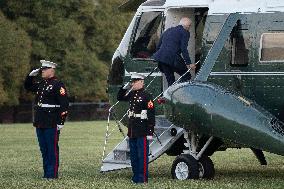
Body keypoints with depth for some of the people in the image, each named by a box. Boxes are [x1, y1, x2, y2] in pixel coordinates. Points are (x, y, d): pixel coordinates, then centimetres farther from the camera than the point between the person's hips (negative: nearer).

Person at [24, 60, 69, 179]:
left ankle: (52, 174, -1)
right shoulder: (41, 84, 15)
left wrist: (61, 122, -17)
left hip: (52, 124, -8)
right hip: (40, 123, 8)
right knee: (44, 150, 11)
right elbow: (28, 86, 33)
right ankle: (46, 172, 18)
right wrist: (31, 75, 15)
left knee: (52, 149, -4)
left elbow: (64, 104, -14)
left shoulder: (57, 85, -9)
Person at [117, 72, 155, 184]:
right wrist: (125, 87, 9)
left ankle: (143, 178, 0)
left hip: (142, 132, -8)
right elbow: (119, 97, 28)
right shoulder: (132, 94, 11)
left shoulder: (146, 96, -11)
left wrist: (150, 132, -18)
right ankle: (136, 176, 21)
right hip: (132, 131, 8)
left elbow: (151, 115, -15)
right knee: (133, 155, 13)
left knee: (142, 155, -4)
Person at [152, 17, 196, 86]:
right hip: (173, 58, -7)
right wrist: (189, 63, -7)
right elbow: (184, 49, -7)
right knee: (186, 76, 4)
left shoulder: (168, 30, 25)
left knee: (170, 80, 14)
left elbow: (158, 46, 27)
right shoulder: (185, 32, 3)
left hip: (161, 58, 7)